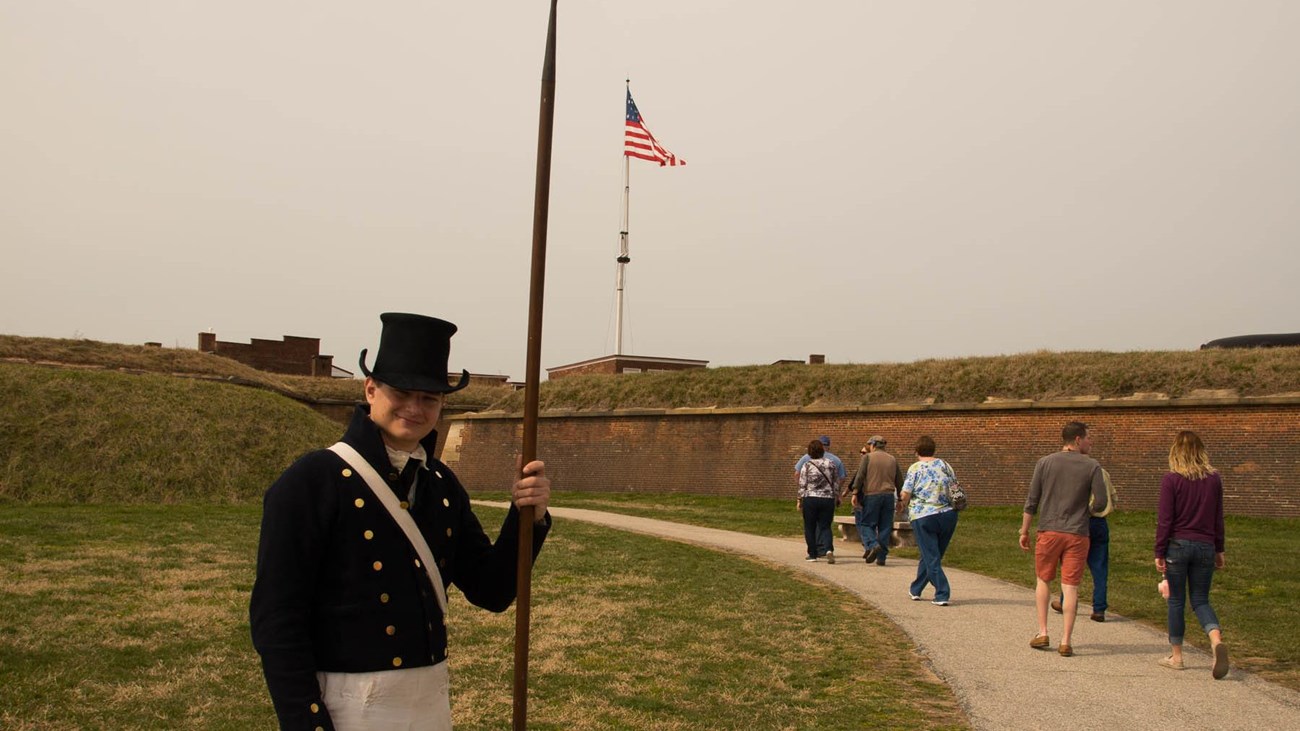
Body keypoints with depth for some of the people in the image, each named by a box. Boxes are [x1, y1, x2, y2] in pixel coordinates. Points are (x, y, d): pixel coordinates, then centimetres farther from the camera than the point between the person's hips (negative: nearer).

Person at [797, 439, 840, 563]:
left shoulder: (807, 466, -5)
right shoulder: (830, 464, 3)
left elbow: (802, 485, -4)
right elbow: (836, 483, 8)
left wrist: (799, 500, 5)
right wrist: (836, 496, 20)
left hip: (810, 499, -2)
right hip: (828, 499, 2)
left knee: (810, 528, 10)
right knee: (825, 527, 6)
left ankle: (813, 554, 14)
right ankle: (828, 549, -18)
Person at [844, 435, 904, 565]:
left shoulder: (868, 457, 1)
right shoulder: (893, 459, 15)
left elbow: (860, 476, -8)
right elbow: (899, 481, 16)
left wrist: (855, 493, -9)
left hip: (871, 495, -4)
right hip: (889, 496, 4)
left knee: (866, 523, 4)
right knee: (885, 527, 7)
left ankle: (872, 545, -20)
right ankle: (881, 557, 5)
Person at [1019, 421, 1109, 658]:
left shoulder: (1045, 463, 0)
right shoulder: (1092, 467, -3)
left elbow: (1032, 501, 0)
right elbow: (1101, 503, -7)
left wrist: (1024, 531, 6)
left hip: (1048, 531, 1)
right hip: (1076, 534, -1)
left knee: (1043, 580, 17)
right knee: (1070, 586, 3)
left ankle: (1042, 633, 14)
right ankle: (1066, 641, 3)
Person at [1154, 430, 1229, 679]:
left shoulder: (1172, 479, -10)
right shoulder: (1214, 478, 2)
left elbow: (1164, 520, -10)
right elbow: (1218, 519, 9)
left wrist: (1159, 553, -4)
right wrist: (1219, 550, 18)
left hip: (1178, 545, -3)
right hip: (1205, 546, 3)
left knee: (1176, 601, 9)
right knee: (1200, 600, 11)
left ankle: (1176, 656, 15)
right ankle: (1217, 639, -16)